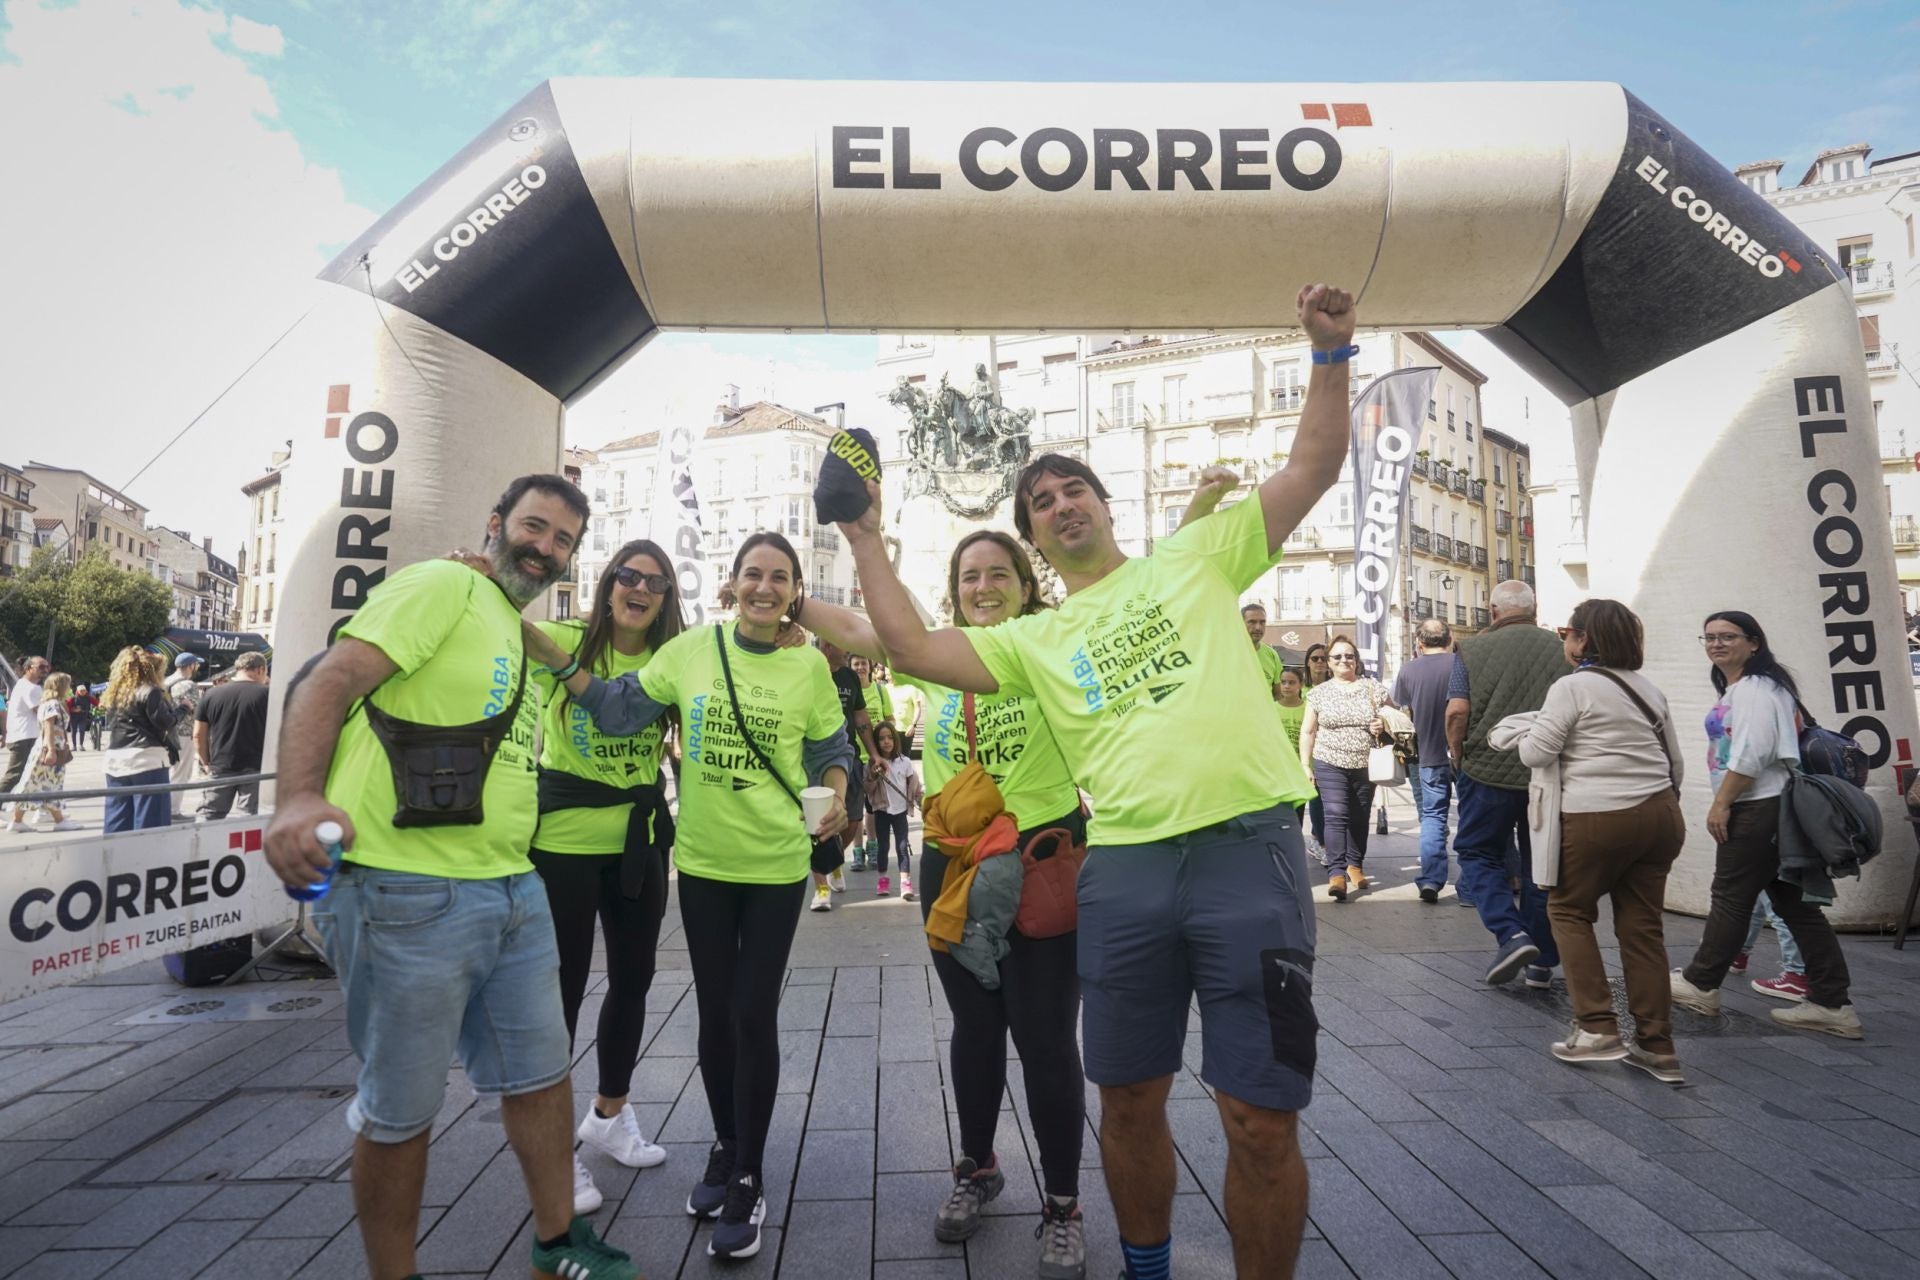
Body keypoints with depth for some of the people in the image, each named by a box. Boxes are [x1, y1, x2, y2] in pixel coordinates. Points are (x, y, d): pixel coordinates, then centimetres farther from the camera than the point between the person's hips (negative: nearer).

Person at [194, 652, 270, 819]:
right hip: (255, 768, -2)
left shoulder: (212, 694, 4)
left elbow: (198, 734, 7)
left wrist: (206, 763, 16)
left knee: (208, 815, 11)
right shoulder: (266, 694, -4)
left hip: (220, 767, 3)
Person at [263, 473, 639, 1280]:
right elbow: (329, 681, -18)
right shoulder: (442, 585, -7)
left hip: (514, 890, 9)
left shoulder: (521, 634, 19)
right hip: (409, 893, -9)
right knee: (400, 1112, 8)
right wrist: (300, 796, -32)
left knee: (540, 1076, 18)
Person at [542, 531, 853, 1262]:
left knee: (754, 1018, 3)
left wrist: (836, 799, -15)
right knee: (715, 1015, 15)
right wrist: (554, 656, -8)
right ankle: (724, 1147, 38)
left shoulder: (809, 666, -5)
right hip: (703, 861, 2)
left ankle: (748, 1180, 21)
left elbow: (831, 750, 5)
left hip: (776, 865, -2)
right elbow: (619, 713, 1)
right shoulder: (690, 650, -4)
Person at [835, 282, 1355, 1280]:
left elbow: (1313, 466, 10)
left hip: (1247, 845, -3)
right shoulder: (1036, 639, 17)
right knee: (1128, 1103, 15)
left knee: (1261, 1120, 1)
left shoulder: (1195, 557, 13)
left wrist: (1330, 353, 0)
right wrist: (868, 541, 7)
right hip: (1121, 869, 3)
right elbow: (912, 650, 7)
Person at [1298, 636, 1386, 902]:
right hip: (1329, 764, -2)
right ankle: (1336, 873, -17)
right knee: (1336, 816, -13)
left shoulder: (1372, 686, 5)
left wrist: (1384, 725, -10)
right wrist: (1305, 766, 0)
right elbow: (1307, 732, 6)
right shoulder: (1318, 693, 4)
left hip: (1365, 765, 2)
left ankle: (1355, 865, 27)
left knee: (1359, 818, 9)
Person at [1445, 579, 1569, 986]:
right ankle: (1541, 962, 21)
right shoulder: (1561, 648, 1)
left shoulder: (1473, 650, -5)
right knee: (1542, 864, 14)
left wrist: (1458, 757, 5)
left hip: (1488, 770, -3)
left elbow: (1457, 713, -11)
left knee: (1478, 852, 14)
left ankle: (1511, 934, -5)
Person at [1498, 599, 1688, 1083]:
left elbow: (1537, 753, -11)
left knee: (1569, 910, 10)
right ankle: (1657, 1046, 14)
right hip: (1659, 813, 7)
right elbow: (1674, 759, 19)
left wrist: (1521, 739, 10)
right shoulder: (1649, 689, 15)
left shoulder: (1572, 687, -8)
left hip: (1598, 818, -7)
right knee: (1642, 924, 10)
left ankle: (1597, 1028, 5)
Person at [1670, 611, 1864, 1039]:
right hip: (1769, 809, 10)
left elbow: (1751, 753, -22)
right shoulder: (1737, 688, 18)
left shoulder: (1755, 688, -14)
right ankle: (1831, 1004, 13)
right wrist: (1726, 802, 22)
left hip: (1757, 808, -10)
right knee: (1794, 903, 10)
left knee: (1730, 899, 1)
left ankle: (1700, 984, 13)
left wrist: (1720, 803, -18)